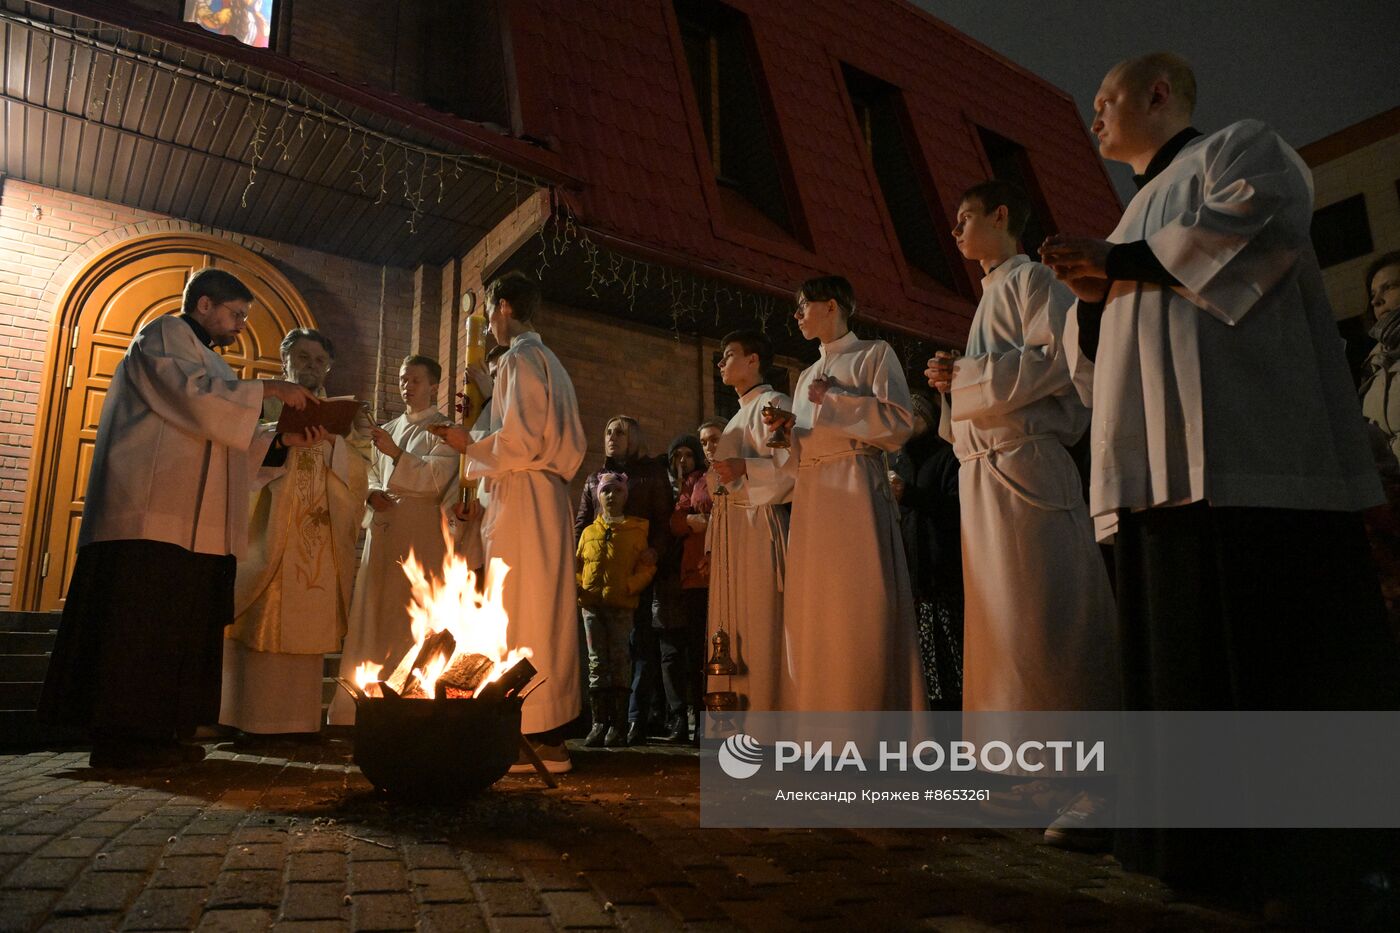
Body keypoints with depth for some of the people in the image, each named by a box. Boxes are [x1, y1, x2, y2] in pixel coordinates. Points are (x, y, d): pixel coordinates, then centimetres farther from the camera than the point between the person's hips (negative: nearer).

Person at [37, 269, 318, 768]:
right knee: (141, 625, -10)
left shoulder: (206, 359, 28)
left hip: (191, 524, 10)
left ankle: (159, 734, 9)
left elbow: (223, 440, 23)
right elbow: (193, 394, -17)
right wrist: (265, 388, -12)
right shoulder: (164, 334, 1)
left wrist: (280, 440, 11)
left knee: (179, 628, 6)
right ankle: (121, 738, -7)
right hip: (153, 516, -10)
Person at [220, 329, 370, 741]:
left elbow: (360, 468, 7)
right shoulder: (264, 403, 13)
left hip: (321, 537, 2)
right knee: (264, 620, -7)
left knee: (308, 624, 0)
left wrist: (332, 441, -12)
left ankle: (298, 717, 3)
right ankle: (253, 717, -2)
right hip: (269, 530, -2)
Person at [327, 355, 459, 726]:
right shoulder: (388, 430, 23)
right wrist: (372, 493, 2)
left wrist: (396, 453, -18)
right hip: (382, 532, 6)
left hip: (420, 538, -6)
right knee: (373, 619, 4)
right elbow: (372, 472, 24)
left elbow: (437, 479, -8)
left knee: (411, 624, -9)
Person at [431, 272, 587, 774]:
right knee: (548, 612, 8)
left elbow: (520, 440, -17)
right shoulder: (552, 363, 21)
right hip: (550, 497, 9)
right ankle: (551, 735, 12)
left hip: (520, 498, -9)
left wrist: (469, 445, -2)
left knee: (516, 615, -7)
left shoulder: (520, 357, -7)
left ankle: (526, 737, -4)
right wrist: (491, 391, 27)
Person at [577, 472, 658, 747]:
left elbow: (647, 568, 0)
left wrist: (625, 588, -15)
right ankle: (599, 723, 8)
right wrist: (576, 588, -2)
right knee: (597, 663, 3)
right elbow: (578, 566, 16)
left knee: (620, 663, -3)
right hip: (591, 604, 3)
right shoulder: (588, 532, 15)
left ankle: (618, 725, 3)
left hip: (622, 606, -3)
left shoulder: (637, 530, 6)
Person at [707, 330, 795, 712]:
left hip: (758, 525, -9)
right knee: (733, 624, 7)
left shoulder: (773, 404, -2)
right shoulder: (737, 417, 25)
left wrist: (745, 469, -25)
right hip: (729, 530, 9)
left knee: (761, 621, -9)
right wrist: (713, 545, 19)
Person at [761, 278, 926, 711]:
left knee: (860, 606, -11)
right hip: (811, 498, 7)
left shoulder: (874, 354, 6)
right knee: (813, 614, 2)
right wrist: (784, 430, 4)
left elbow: (898, 423, -8)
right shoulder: (807, 376, 25)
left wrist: (833, 399, -6)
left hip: (856, 491, -7)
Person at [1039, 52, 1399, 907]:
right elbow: (1104, 348, 26)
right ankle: (1214, 845, 10)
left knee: (1276, 639, -9)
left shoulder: (1238, 146, 12)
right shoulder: (1143, 206, 32)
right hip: (1159, 466, 8)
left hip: (1243, 449, -8)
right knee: (1178, 647, 4)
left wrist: (1128, 262, -5)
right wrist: (1095, 292, 5)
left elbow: (1264, 215, -12)